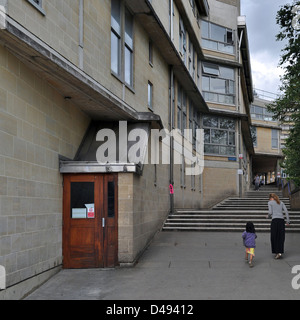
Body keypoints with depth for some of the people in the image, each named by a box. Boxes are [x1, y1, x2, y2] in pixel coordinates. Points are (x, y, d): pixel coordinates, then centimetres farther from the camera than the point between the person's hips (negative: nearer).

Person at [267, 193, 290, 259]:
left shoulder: (270, 202, 8)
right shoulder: (281, 202, 19)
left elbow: (270, 212, -2)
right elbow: (286, 211, 8)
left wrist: (268, 216, 19)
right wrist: (288, 221, 9)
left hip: (275, 220, -4)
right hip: (282, 220, 4)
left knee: (274, 237, 4)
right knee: (281, 237, 6)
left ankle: (277, 252, 0)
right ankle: (280, 252, -3)